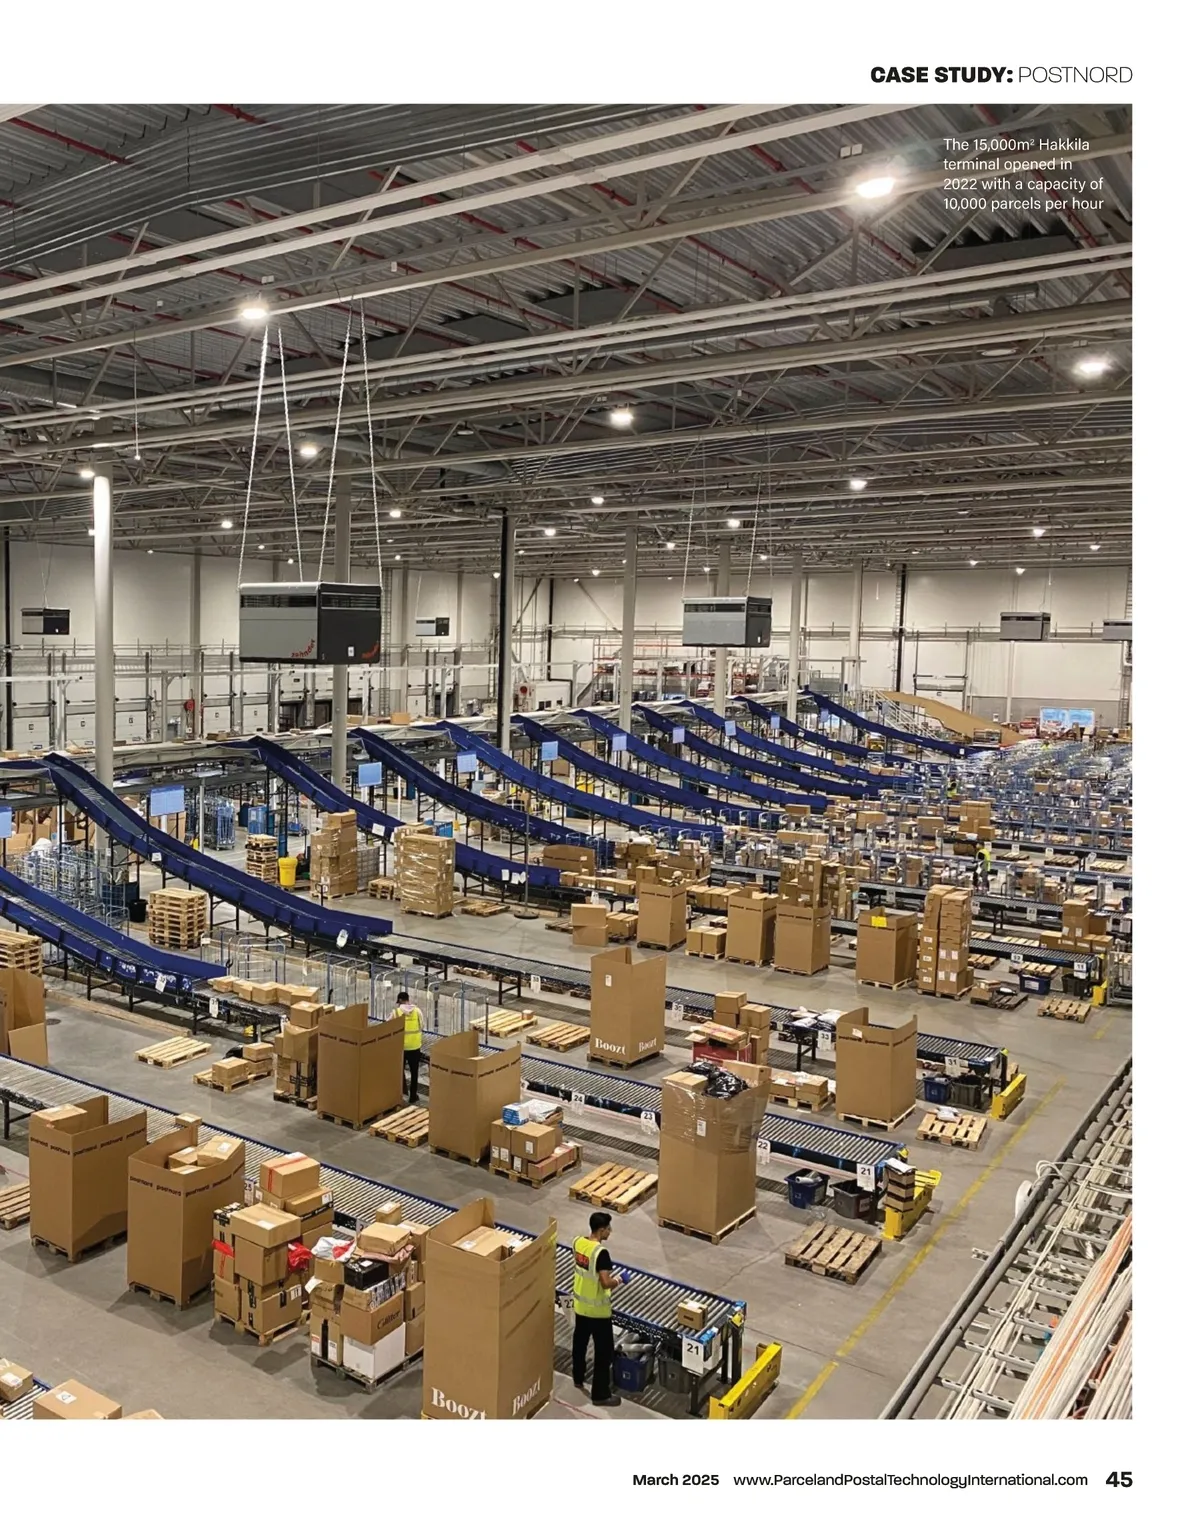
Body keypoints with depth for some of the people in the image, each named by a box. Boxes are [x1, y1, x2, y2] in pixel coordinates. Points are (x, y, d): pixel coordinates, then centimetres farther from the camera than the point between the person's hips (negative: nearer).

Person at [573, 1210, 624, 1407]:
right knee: (603, 1351, 6)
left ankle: (578, 1379, 43)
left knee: (579, 1342, 25)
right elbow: (605, 1283, -28)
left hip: (580, 1304, 8)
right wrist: (617, 1280, -9)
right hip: (598, 1310, -8)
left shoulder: (578, 1242, -4)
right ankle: (600, 1395, 13)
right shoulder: (601, 1252, -28)